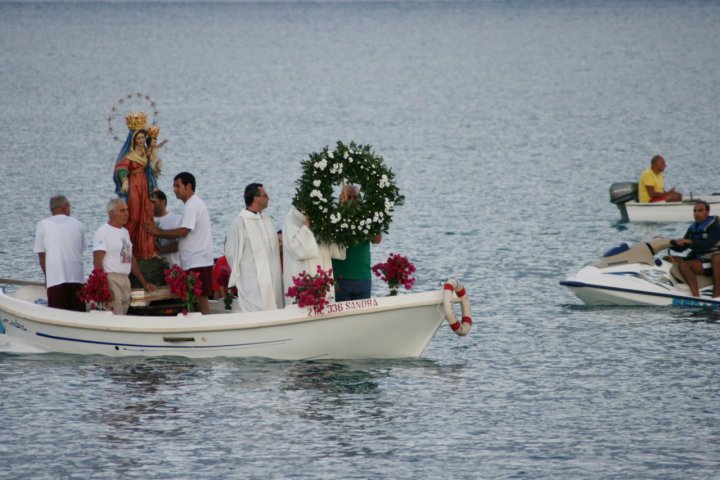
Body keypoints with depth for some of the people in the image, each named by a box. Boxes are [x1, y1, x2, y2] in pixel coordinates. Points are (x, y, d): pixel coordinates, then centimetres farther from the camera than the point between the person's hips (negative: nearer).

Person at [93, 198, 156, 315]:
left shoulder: (125, 232, 20)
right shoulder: (102, 232, -6)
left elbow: (132, 259, 25)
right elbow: (97, 262, -12)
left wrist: (144, 282, 23)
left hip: (125, 279, 8)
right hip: (111, 279, -8)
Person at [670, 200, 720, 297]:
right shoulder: (692, 229, 13)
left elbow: (707, 245, -23)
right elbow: (681, 248, 16)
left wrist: (689, 242, -29)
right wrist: (672, 244, -3)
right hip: (701, 263, 5)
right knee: (683, 265, -22)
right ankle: (696, 295, -37)